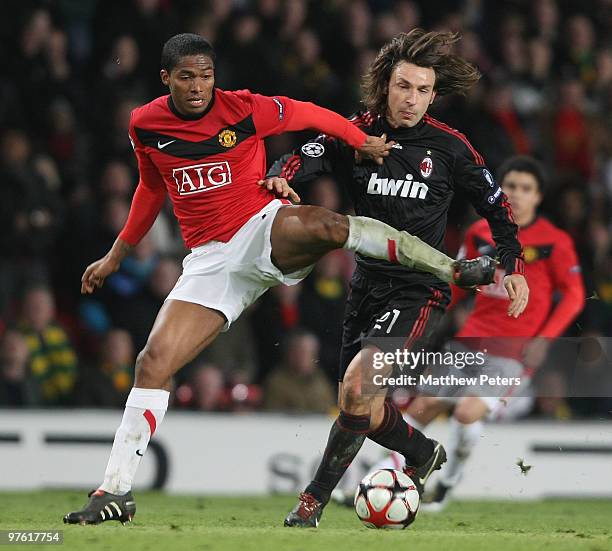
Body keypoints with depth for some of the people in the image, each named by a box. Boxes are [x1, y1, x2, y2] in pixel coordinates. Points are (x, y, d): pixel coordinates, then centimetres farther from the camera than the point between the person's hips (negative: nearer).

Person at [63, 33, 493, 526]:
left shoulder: (244, 110, -9)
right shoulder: (145, 125, 2)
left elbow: (309, 115, 8)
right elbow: (152, 189, 21)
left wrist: (363, 141, 15)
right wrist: (117, 255, 26)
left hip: (266, 230, -3)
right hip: (212, 260, 3)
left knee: (325, 224, -38)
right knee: (154, 361, -11)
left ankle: (451, 268, -27)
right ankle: (116, 492, -5)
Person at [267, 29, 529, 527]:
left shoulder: (449, 146, -4)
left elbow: (494, 203, 10)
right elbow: (299, 162, -15)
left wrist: (513, 266, 6)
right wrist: (279, 181, -37)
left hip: (419, 289, -4)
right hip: (367, 284, 4)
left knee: (358, 385, -23)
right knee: (363, 407, 10)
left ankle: (314, 501, -13)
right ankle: (424, 455, 40)